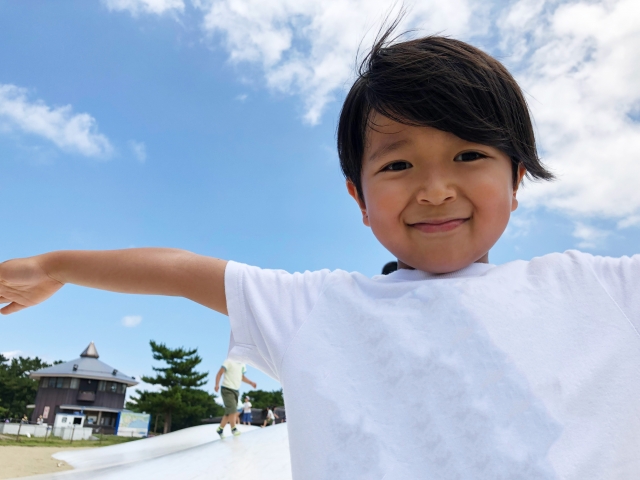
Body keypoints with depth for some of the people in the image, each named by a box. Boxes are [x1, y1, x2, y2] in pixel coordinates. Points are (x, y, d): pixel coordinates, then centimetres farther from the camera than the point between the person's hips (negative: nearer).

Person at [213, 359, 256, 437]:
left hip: (236, 391, 7)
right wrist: (217, 384, -30)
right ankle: (233, 428, -1)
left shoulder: (242, 365, 11)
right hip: (227, 390, -7)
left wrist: (251, 383, 11)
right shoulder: (229, 361, -11)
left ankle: (220, 429, 23)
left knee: (229, 412, 10)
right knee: (232, 410, -14)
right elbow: (220, 373, -16)